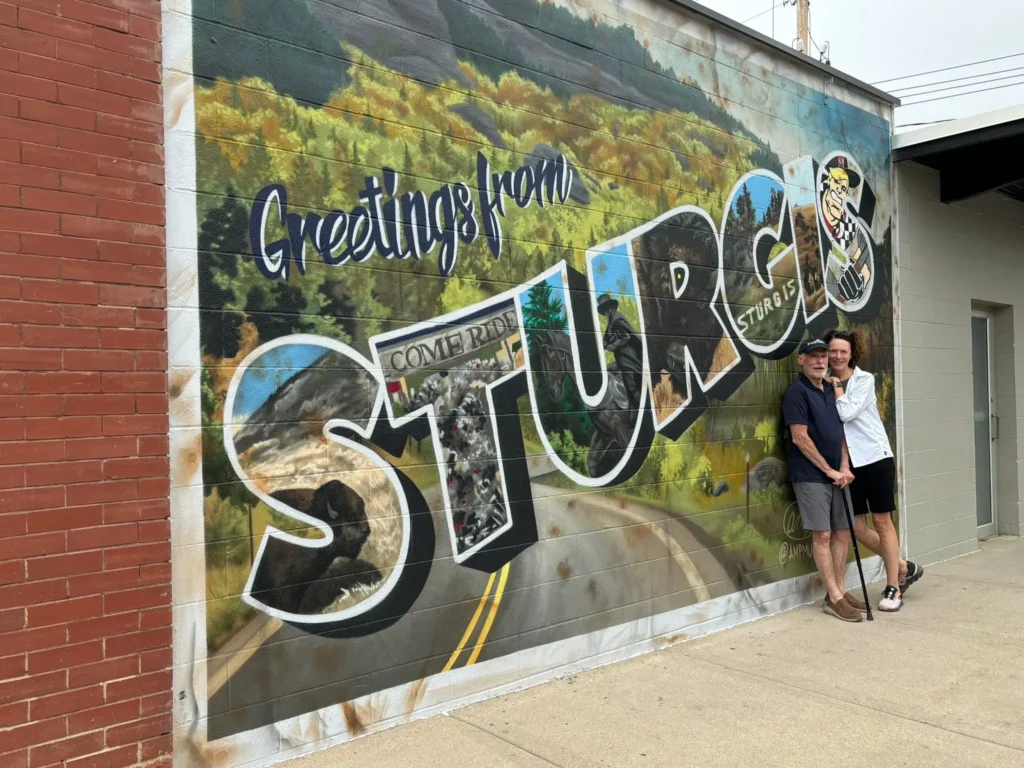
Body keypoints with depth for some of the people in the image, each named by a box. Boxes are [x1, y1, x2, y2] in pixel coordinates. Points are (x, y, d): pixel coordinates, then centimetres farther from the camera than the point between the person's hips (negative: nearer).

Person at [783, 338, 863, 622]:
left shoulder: (831, 391, 13)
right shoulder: (797, 392, -10)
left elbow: (840, 432, 15)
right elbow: (800, 438, -15)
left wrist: (844, 467, 0)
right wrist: (829, 470, -12)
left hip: (835, 475, 8)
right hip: (810, 476, -7)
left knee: (842, 533, 9)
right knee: (822, 535, -4)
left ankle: (840, 591, 20)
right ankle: (834, 598, 2)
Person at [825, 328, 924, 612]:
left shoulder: (864, 379, -5)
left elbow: (847, 413, -20)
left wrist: (837, 386, -7)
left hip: (875, 458, -4)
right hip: (847, 463, 5)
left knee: (881, 521, 0)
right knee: (856, 527, 5)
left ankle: (893, 587, 11)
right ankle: (904, 567, 25)